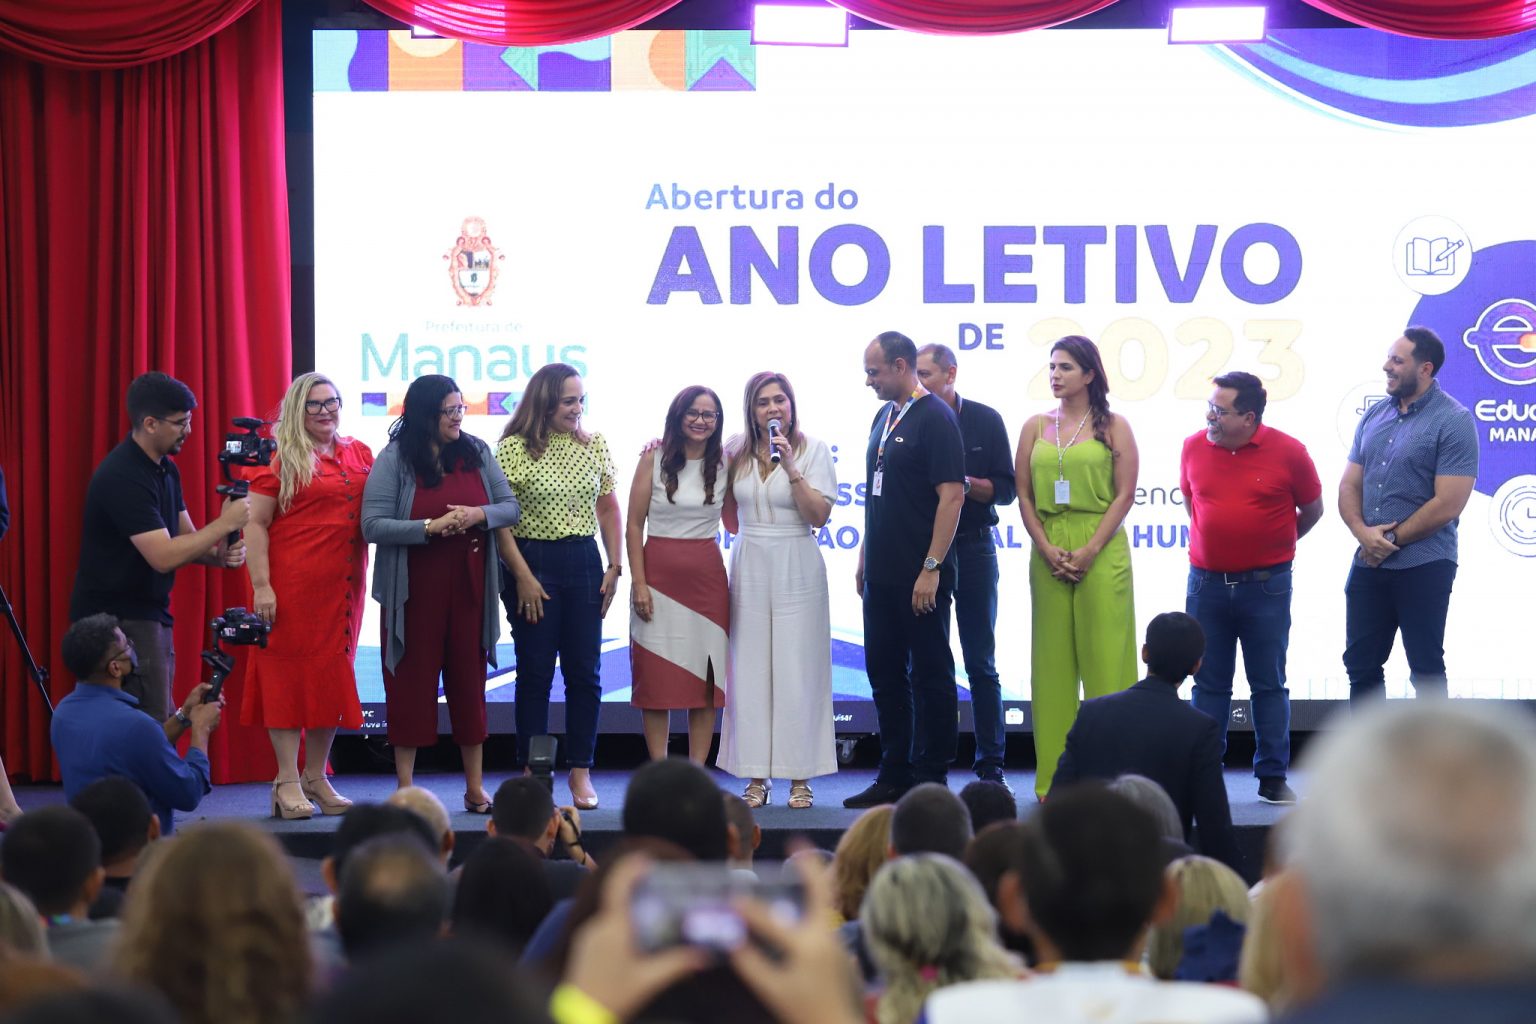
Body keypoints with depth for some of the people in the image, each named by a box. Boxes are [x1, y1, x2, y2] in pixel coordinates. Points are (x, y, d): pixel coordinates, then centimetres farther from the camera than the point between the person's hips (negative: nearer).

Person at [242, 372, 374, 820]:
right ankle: (288, 782, 4)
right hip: (292, 584, -5)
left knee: (332, 678, 9)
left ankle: (316, 777, 18)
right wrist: (261, 586, -14)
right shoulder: (280, 458, -3)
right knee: (288, 674, -1)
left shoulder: (360, 455, 12)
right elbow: (255, 524, -6)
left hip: (343, 586, 5)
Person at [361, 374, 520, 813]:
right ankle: (405, 789, 9)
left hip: (468, 588, 3)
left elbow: (511, 507, 9)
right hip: (414, 591, -3)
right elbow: (373, 526, -12)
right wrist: (431, 527, -21)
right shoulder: (394, 460, -5)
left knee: (469, 679, 7)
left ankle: (475, 788, 15)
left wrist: (479, 515, -12)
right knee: (412, 683, 1)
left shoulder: (476, 452, 7)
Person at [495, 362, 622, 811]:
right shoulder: (514, 449, -6)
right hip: (532, 562, -4)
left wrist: (614, 567, 5)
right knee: (535, 672, 2)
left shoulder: (594, 447, 7)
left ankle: (581, 772, 10)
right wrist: (523, 576, -12)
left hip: (584, 563, 4)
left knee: (585, 672, 3)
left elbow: (608, 509, 13)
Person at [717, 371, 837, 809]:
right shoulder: (736, 451, 9)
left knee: (797, 670, -4)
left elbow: (819, 515, -9)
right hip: (748, 568, 3)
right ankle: (757, 777, 6)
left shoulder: (813, 449, 0)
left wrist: (790, 467, -16)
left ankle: (800, 777, 2)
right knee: (750, 670, 1)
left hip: (797, 570, -3)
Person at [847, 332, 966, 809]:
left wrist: (931, 568, -20)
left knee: (929, 675, -1)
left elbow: (952, 495, -17)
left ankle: (930, 782, 5)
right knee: (885, 671, 12)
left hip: (920, 577, -9)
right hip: (882, 573, 9)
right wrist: (865, 557, 17)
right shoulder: (885, 417, 15)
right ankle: (895, 775, 20)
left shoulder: (935, 419, -12)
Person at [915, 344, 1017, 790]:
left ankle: (991, 764, 6)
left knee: (981, 664, 2)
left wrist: (964, 484, -17)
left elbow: (1006, 488, -1)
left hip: (972, 548, -1)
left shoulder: (985, 420, 2)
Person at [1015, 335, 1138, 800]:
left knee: (1105, 656, -5)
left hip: (1101, 549, -3)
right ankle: (1054, 776, 6)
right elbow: (1024, 494, 9)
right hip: (1048, 550, 3)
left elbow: (1124, 494, -2)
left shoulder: (1113, 426, 3)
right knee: (1052, 659, 3)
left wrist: (1091, 550, -12)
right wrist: (1046, 548, -5)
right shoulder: (1035, 427, 12)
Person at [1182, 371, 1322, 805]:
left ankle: (1273, 777, 11)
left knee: (1269, 684, 5)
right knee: (1209, 684, 7)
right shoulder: (1193, 447, 0)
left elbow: (1312, 509, 7)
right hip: (1206, 582, 2)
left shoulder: (1288, 452, -8)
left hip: (1266, 585, -2)